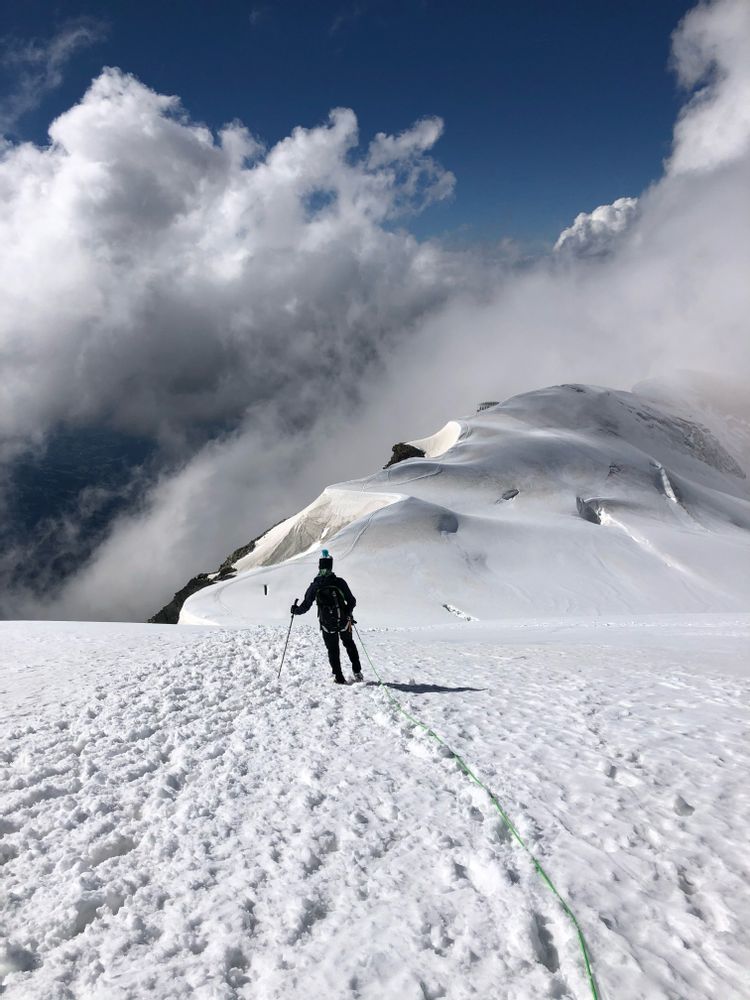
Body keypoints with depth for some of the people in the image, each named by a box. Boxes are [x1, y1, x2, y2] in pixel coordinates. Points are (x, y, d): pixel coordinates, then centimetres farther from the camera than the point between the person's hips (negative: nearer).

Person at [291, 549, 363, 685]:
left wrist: (295, 610, 15)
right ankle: (357, 672, 20)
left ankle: (339, 677, 15)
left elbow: (305, 606, -5)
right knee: (349, 644, 23)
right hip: (344, 622, 0)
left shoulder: (314, 586, -10)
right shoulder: (339, 582, -11)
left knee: (333, 650, 16)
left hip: (327, 625, 0)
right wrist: (348, 613, 13)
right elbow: (352, 601, -7)